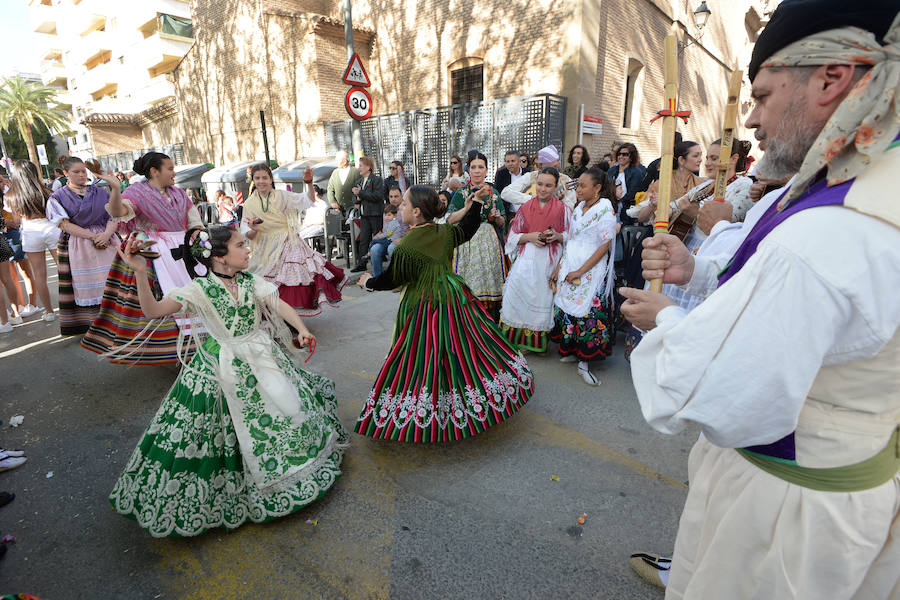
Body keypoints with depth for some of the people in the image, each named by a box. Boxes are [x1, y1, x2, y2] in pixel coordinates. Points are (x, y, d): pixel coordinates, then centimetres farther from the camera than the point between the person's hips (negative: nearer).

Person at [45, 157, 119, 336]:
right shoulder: (58, 197, 5)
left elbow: (114, 216, 3)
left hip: (106, 242, 2)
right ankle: (90, 325, 9)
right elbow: (65, 225, -4)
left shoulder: (100, 192, 10)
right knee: (85, 286, 1)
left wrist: (106, 234, -16)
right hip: (77, 246, -1)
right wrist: (92, 236, -14)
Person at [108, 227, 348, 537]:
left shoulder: (251, 281, -3)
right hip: (223, 369, -4)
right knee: (233, 430, 6)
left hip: (262, 358, 4)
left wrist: (302, 330, -27)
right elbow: (152, 310, -18)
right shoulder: (199, 290, -13)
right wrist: (141, 273, -32)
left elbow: (279, 305, -11)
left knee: (286, 406, 13)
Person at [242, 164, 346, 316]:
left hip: (288, 245, -1)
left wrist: (309, 183, -12)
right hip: (266, 251, 1)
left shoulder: (282, 196, 2)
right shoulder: (249, 204, 4)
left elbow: (309, 201, 2)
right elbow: (248, 235, 3)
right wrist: (253, 230, -20)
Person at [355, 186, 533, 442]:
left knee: (426, 361, 4)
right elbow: (467, 229, 19)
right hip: (454, 296, 7)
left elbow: (391, 279, -6)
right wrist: (476, 202, 24)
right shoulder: (445, 232, -1)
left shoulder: (407, 246, -18)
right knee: (464, 347, 18)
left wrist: (368, 282, 13)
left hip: (423, 308, -6)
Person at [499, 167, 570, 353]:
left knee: (543, 300, -3)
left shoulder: (563, 209, 7)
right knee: (519, 298, -8)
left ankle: (538, 342, 14)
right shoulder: (525, 208, 13)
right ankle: (518, 340, 6)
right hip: (526, 260, 1)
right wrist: (530, 236, -6)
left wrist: (557, 236, -12)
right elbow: (513, 237, 13)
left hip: (550, 262, -1)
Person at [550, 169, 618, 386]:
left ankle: (584, 363, 4)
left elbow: (605, 245, -12)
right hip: (569, 266, 6)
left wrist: (580, 271, -14)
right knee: (566, 307, 8)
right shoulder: (579, 208, 12)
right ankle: (570, 351, 23)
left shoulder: (605, 208, -8)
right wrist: (559, 267, 10)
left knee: (587, 311, -5)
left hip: (591, 270, -6)